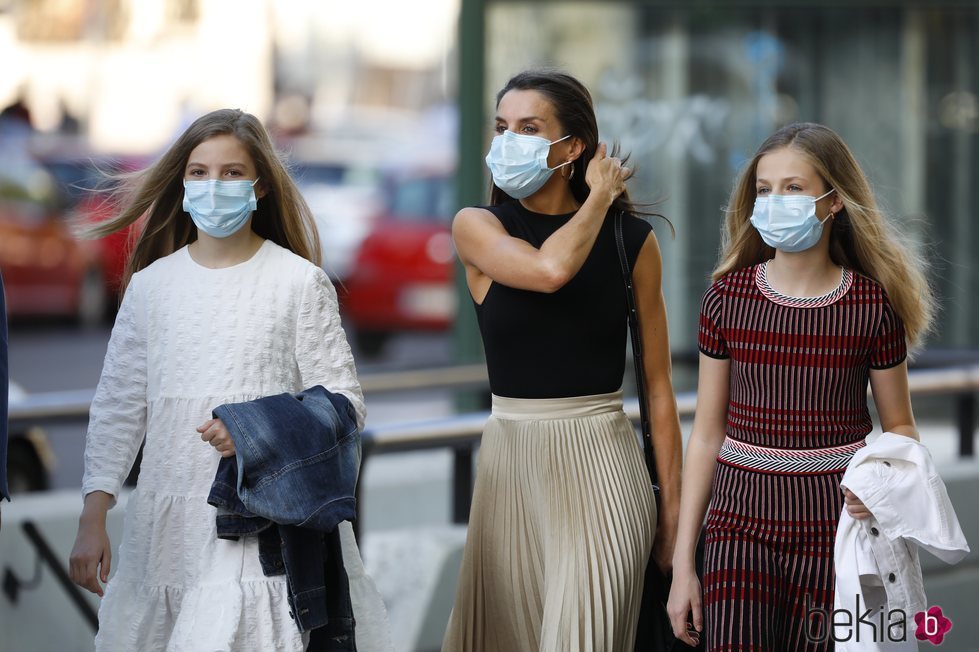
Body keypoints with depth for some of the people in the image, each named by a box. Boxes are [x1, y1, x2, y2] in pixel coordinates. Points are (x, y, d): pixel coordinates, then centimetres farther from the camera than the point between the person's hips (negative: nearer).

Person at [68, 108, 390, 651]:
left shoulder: (300, 282, 0)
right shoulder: (151, 285, 9)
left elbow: (343, 401, 0)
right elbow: (117, 408, 11)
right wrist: (92, 519, 5)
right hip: (167, 525, 3)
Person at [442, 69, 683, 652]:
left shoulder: (631, 238, 2)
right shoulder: (477, 227, 1)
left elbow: (658, 385, 4)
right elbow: (550, 269, -21)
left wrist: (673, 508, 3)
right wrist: (599, 198, -5)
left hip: (602, 463, -1)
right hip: (511, 461, 1)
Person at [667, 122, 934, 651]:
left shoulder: (872, 305, -3)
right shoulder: (728, 298, 0)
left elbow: (900, 426, 8)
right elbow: (707, 434, 5)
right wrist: (682, 563, 4)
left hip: (835, 526, -1)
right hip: (741, 522, 1)